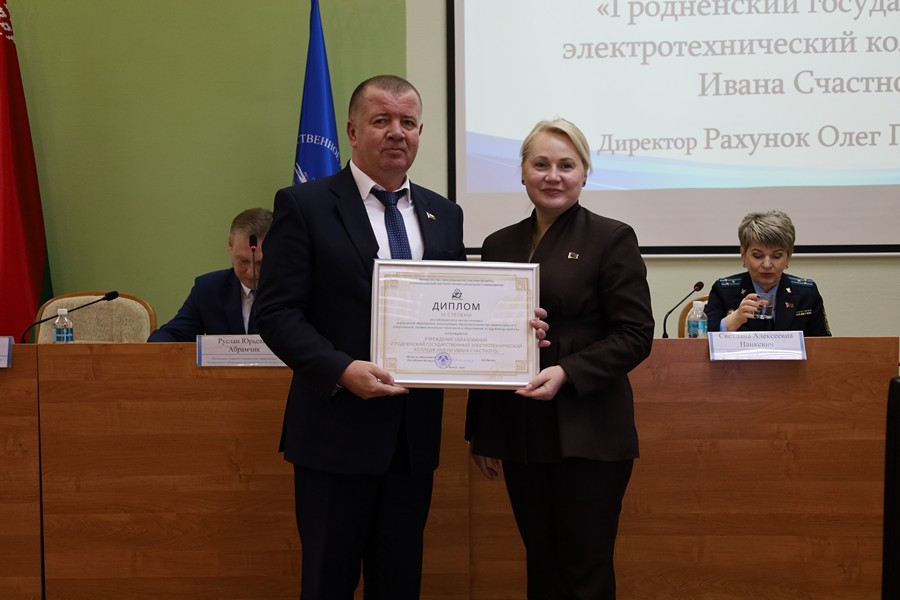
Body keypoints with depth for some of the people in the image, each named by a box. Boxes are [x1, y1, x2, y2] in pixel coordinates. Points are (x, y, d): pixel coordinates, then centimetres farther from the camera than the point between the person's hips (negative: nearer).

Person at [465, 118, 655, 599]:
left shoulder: (611, 239, -4)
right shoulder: (499, 245, 10)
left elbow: (635, 336, -8)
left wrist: (567, 372, -22)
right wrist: (482, 433, 13)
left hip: (588, 435, -4)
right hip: (520, 433, 5)